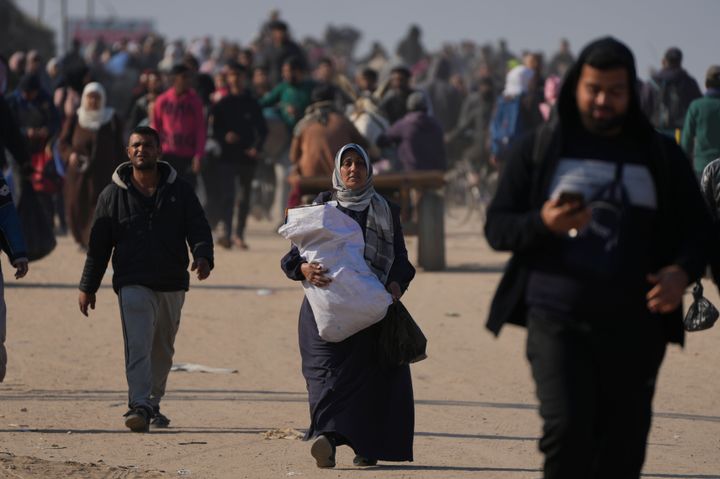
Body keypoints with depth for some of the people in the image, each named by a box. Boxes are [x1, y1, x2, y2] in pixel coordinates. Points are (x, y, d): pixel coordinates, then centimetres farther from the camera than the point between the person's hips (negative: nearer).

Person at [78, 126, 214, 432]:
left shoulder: (180, 191, 7)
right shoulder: (113, 195, 5)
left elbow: (199, 230, 2)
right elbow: (98, 244, 8)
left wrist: (202, 257, -20)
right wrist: (87, 287, 6)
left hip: (172, 284, 3)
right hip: (133, 283, -3)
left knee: (163, 351, 12)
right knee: (138, 346, -17)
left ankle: (153, 405, 26)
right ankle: (139, 405, -25)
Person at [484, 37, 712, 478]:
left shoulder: (661, 156, 11)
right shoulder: (539, 149, 8)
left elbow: (697, 228, 13)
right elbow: (497, 227, 7)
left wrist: (683, 271, -9)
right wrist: (542, 224, -15)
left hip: (634, 329, 2)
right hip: (557, 320, -1)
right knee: (566, 429, -18)